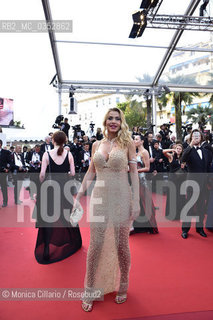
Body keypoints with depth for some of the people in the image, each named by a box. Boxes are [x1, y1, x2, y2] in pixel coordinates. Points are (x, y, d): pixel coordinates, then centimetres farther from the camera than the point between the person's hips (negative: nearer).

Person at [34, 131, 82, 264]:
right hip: (64, 187, 2)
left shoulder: (47, 154, -7)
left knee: (47, 217, 8)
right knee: (67, 216, 19)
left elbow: (42, 174, -10)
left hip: (50, 188, -2)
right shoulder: (68, 154, -4)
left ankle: (46, 250, 8)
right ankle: (75, 242, 35)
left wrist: (43, 185, 7)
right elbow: (72, 173, -4)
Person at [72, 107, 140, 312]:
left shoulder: (127, 143, 1)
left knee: (121, 245, 9)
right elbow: (90, 173, 11)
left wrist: (136, 201, -8)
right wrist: (78, 197, 7)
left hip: (121, 198, -2)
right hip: (99, 197, 2)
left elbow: (134, 173, -2)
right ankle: (90, 291, 24)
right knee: (96, 245, 5)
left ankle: (122, 287, 33)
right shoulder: (96, 145, 9)